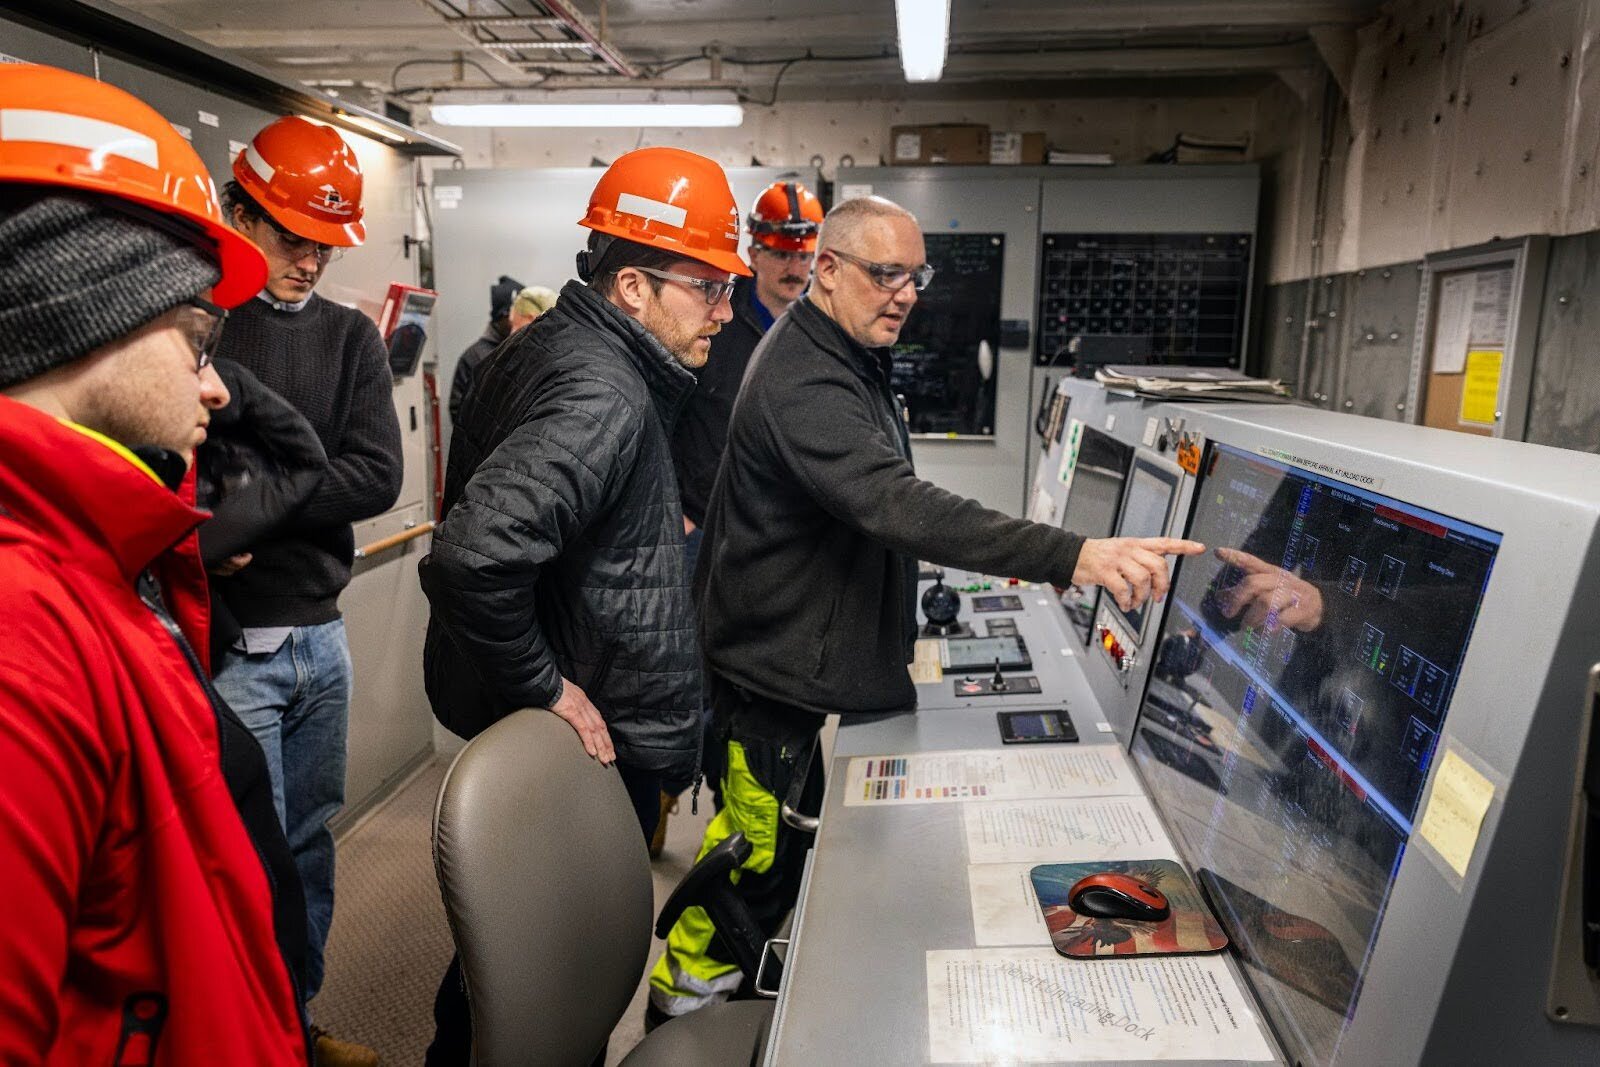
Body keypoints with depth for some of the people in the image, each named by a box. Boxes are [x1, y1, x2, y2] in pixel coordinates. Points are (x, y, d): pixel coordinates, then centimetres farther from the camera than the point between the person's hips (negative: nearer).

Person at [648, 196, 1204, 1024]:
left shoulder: (847, 359, 8)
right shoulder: (805, 385, -29)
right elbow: (898, 506, -44)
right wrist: (1072, 557, -51)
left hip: (797, 642, 11)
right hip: (773, 668, -10)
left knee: (765, 827, 25)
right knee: (764, 848, 6)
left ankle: (701, 971, 46)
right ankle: (688, 989, 30)